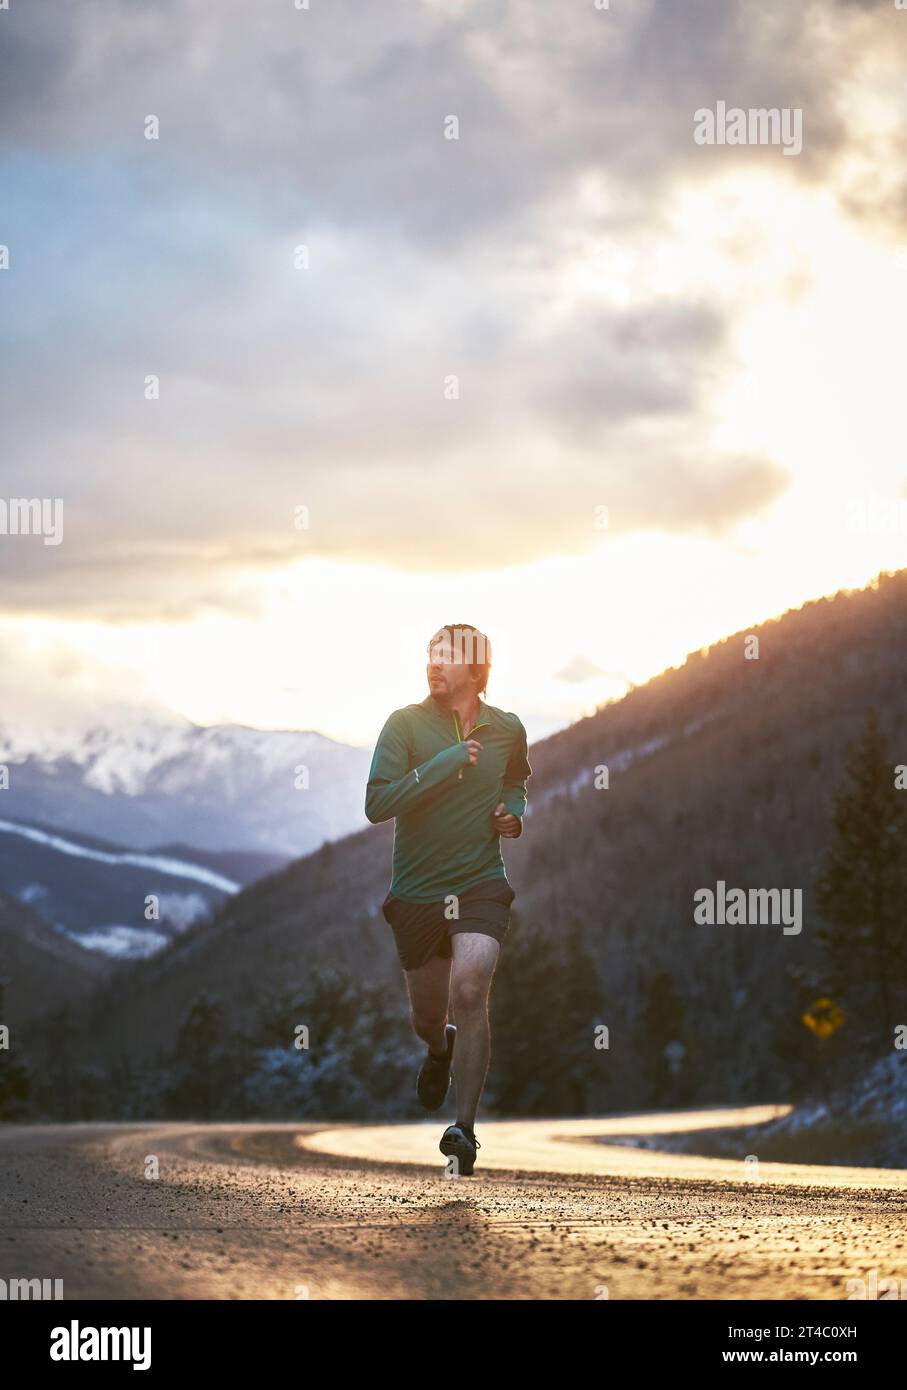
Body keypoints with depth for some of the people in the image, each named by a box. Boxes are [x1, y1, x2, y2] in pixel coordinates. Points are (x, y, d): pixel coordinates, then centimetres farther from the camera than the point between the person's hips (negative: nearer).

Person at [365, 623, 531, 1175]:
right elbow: (377, 804, -17)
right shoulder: (406, 724, -6)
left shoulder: (507, 729, 3)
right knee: (428, 1018, 13)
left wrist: (515, 814, 3)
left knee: (471, 991, -23)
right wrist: (444, 765, -23)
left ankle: (465, 1129, -18)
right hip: (417, 891, 1)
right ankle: (441, 1051, 52)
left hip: (482, 885, 0)